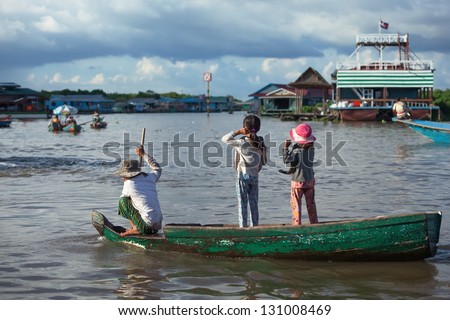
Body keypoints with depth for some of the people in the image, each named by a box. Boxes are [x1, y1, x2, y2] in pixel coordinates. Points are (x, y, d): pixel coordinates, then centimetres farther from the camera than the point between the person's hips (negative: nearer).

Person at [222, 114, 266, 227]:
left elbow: (225, 139, -11)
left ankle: (243, 226, 1)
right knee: (254, 203, 12)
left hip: (243, 176, -5)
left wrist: (238, 132, -11)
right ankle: (254, 225, 16)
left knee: (242, 203, 1)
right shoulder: (260, 142, -1)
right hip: (254, 176, 5)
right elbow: (262, 161, 6)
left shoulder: (242, 143, -17)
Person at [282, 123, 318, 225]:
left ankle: (297, 224, 2)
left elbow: (286, 160, -25)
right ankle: (314, 223, 21)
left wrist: (286, 148, -15)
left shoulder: (296, 150, -20)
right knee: (311, 204, 16)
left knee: (296, 205, 3)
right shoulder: (311, 148, -2)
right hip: (310, 180, 5)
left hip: (297, 182, -5)